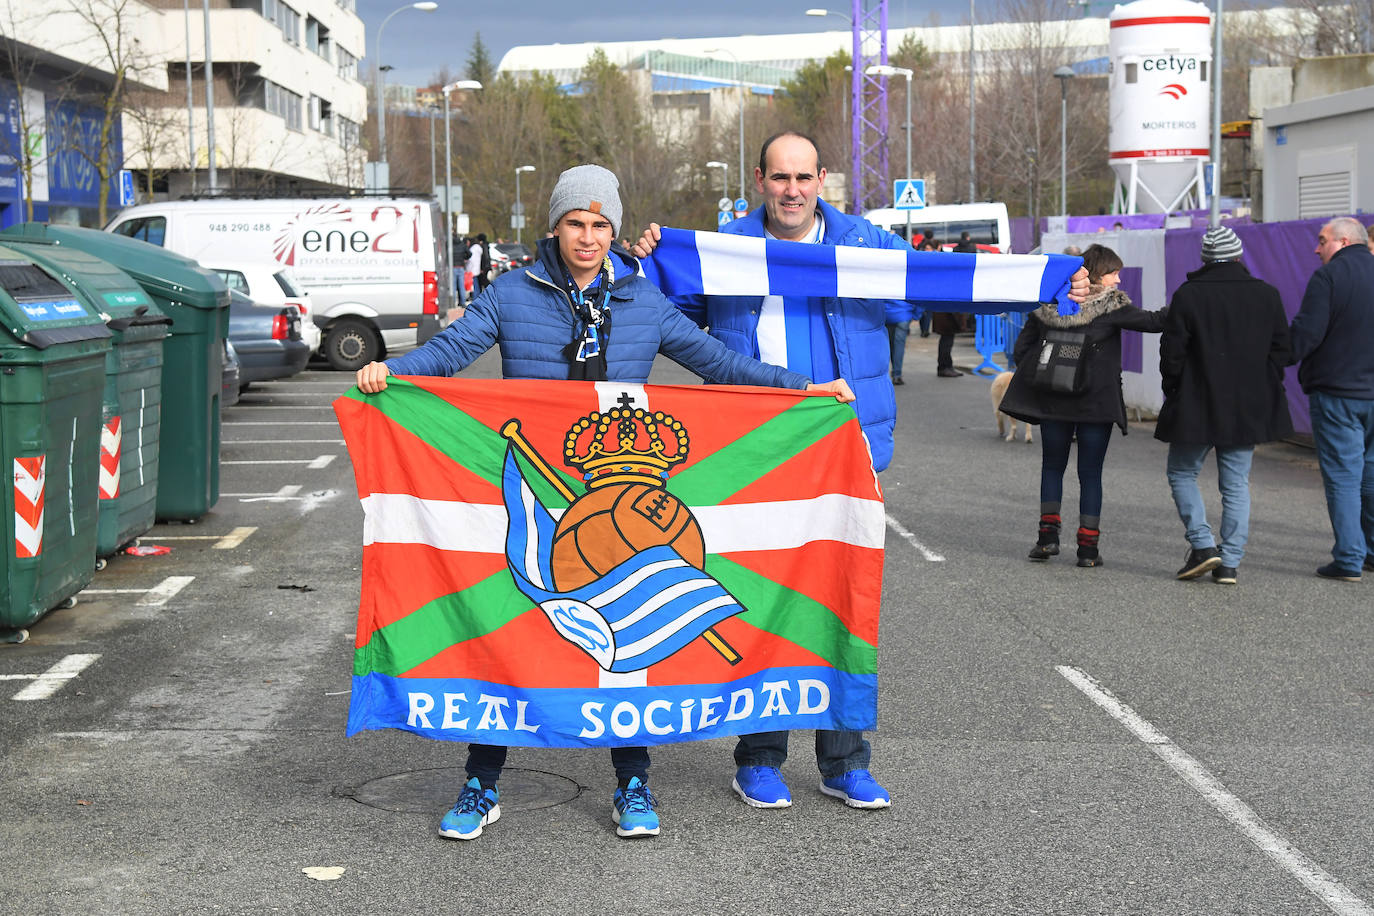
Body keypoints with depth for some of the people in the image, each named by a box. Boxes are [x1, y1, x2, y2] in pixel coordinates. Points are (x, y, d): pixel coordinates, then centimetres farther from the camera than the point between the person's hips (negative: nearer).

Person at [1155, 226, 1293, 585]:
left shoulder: (1187, 296, -9)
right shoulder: (1267, 295, 2)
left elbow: (1172, 353, -8)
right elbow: (1281, 349, 6)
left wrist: (1173, 391, 7)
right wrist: (1263, 392, 15)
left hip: (1196, 407, -3)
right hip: (1248, 408, 4)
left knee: (1182, 473, 12)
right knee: (1236, 484, 9)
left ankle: (1202, 544, -3)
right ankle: (1229, 563, 6)